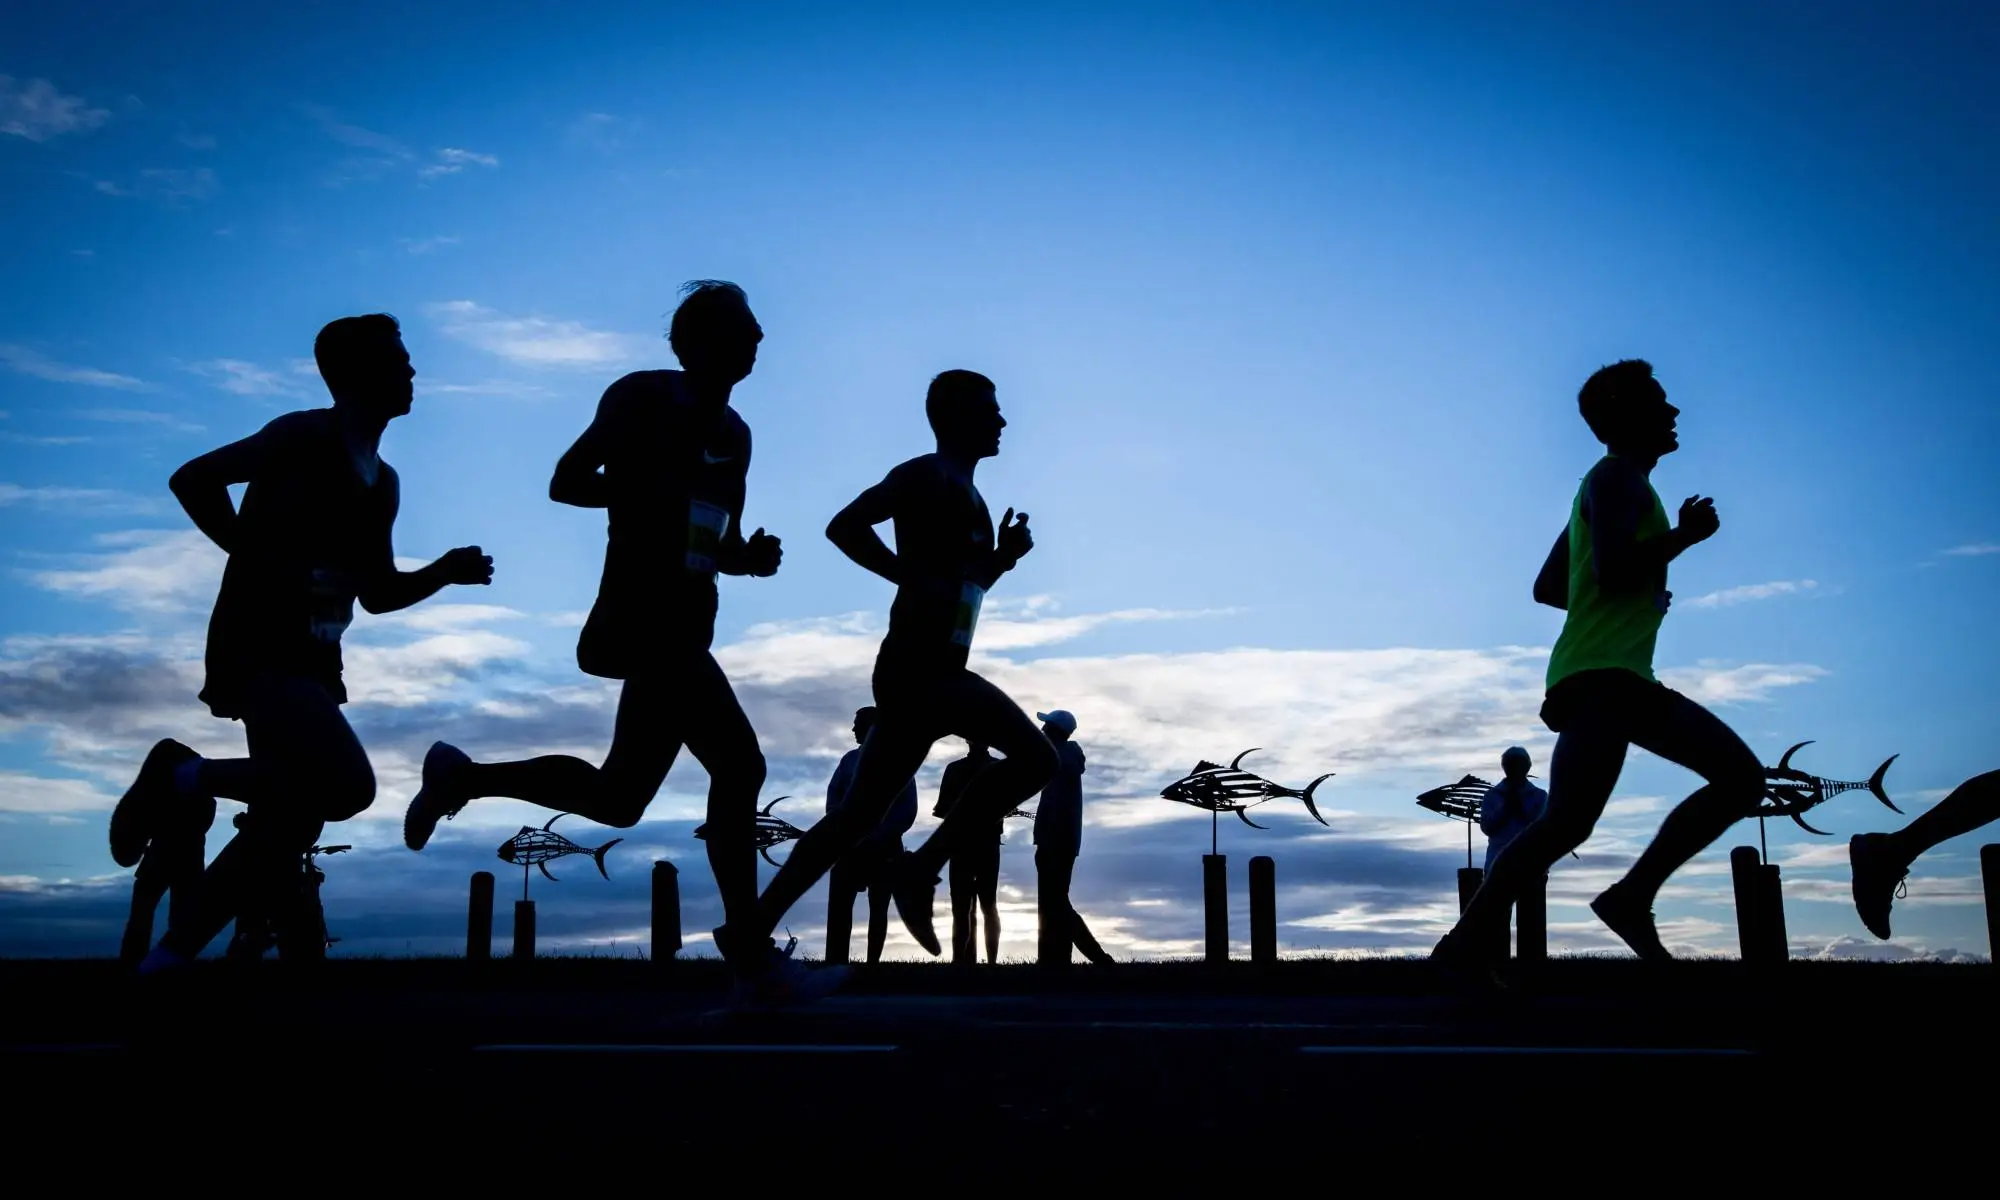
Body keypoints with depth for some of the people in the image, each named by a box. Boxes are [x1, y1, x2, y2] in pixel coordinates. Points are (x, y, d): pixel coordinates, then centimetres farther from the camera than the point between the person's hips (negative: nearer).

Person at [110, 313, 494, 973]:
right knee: (346, 785, -25)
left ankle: (166, 959, 12)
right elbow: (193, 479, -15)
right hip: (257, 649, -8)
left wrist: (443, 571, 5)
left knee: (285, 831, 3)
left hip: (311, 662, 8)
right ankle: (183, 780, -5)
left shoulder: (383, 484, 17)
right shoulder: (305, 437, -7)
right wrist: (261, 561, -15)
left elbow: (376, 593, 21)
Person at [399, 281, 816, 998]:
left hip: (684, 626, 9)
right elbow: (566, 481, -8)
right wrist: (657, 495, -18)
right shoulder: (644, 398, -3)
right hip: (642, 616, -9)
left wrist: (749, 556, 0)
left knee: (619, 799, 7)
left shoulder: (733, 434, 18)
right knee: (738, 764, -16)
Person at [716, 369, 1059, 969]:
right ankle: (921, 869, -11)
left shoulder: (965, 495, 24)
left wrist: (1002, 557, 12)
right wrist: (916, 578, -20)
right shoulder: (929, 477, -6)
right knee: (1035, 756, -16)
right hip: (918, 667, -10)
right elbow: (845, 526, -18)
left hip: (928, 671, 10)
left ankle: (753, 927, 12)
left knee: (859, 814, 10)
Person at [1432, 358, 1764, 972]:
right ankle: (1464, 945, -19)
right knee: (1567, 822, -21)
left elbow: (1547, 588, 26)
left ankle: (1631, 897, -2)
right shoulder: (1618, 475, -4)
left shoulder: (1618, 484, 26)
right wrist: (1688, 533, -8)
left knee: (1742, 776, 5)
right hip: (1599, 674, -10)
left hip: (1624, 678, 10)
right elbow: (1613, 570, -21)